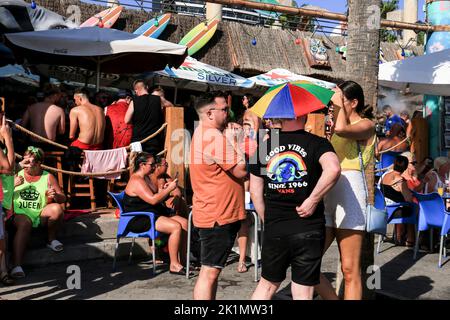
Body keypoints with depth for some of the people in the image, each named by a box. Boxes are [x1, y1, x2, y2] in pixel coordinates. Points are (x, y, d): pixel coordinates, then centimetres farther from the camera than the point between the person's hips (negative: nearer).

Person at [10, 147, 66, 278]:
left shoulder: (48, 177, 7)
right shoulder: (17, 175, 10)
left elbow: (63, 199, 5)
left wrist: (55, 195, -19)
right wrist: (13, 185, -12)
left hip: (42, 214, 1)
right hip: (21, 214, -1)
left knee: (57, 208, -29)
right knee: (24, 224, -35)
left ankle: (51, 239, -4)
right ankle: (16, 265, -41)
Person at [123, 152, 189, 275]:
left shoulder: (146, 178, 16)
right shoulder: (136, 181, -16)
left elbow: (157, 195, 23)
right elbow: (153, 200, -25)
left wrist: (164, 190, 2)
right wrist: (169, 189, -17)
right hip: (139, 220, -10)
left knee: (184, 223, -4)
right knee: (176, 227, -26)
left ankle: (183, 260, 2)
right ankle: (174, 265, -19)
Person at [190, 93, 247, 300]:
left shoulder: (204, 133, 15)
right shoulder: (214, 136, -19)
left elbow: (231, 168, 14)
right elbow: (241, 170, -21)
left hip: (218, 213, 11)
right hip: (218, 215, -11)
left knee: (212, 270, 19)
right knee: (210, 271, -5)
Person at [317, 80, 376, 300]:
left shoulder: (366, 124, 3)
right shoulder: (336, 127, 24)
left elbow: (342, 129, -19)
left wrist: (340, 106, -1)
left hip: (349, 190, -7)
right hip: (327, 193, 7)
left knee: (350, 271, -5)